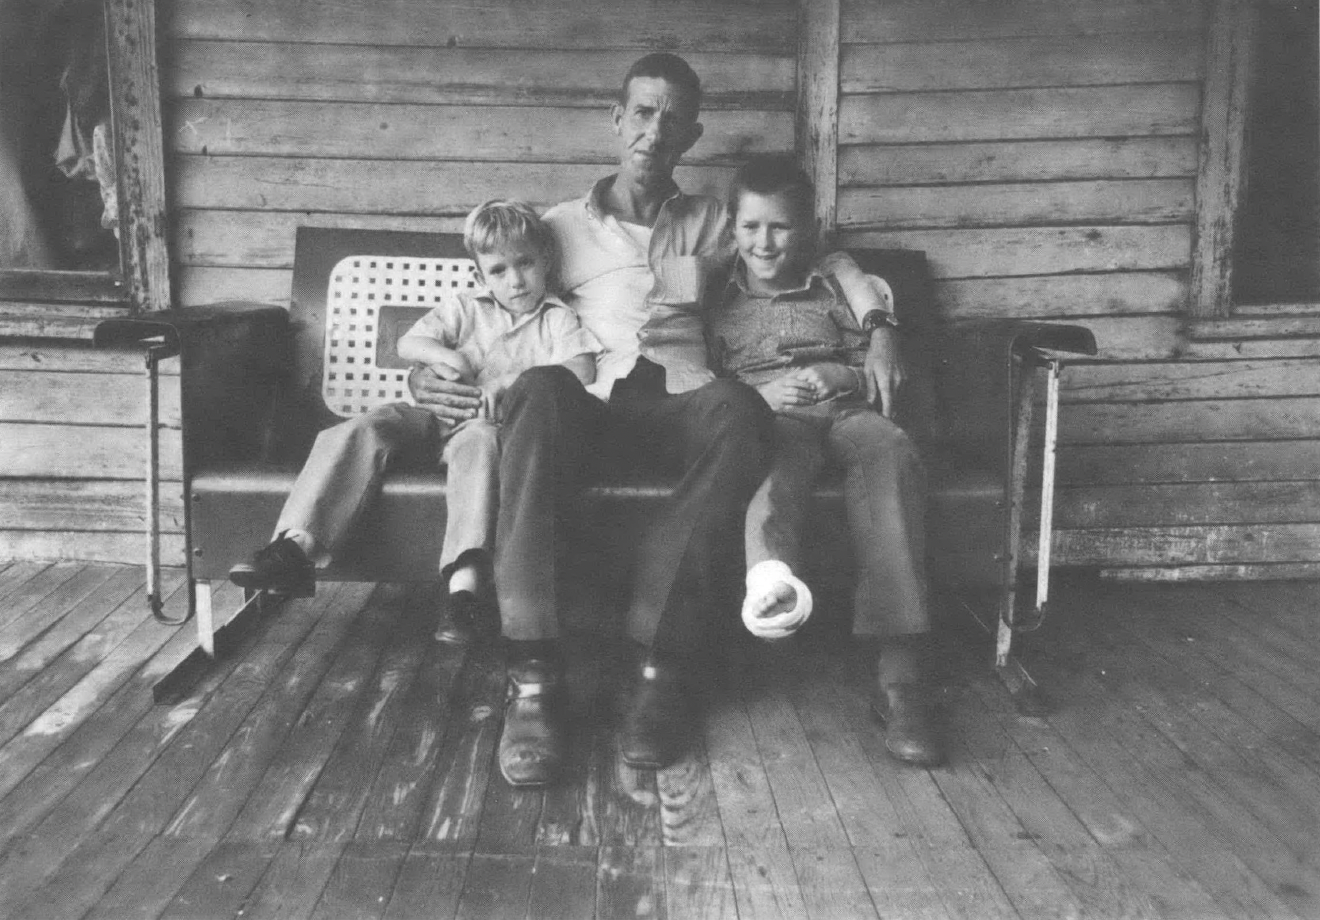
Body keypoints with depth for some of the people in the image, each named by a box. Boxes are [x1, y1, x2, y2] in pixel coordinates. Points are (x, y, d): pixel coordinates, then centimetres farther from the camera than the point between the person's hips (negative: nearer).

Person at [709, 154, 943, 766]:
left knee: (889, 450, -36)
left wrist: (841, 377, 0)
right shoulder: (719, 306, 25)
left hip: (843, 410, 1)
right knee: (777, 451, -40)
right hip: (765, 416, -1)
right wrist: (760, 395, -4)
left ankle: (898, 670, -44)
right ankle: (771, 579, -74)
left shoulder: (834, 290, 28)